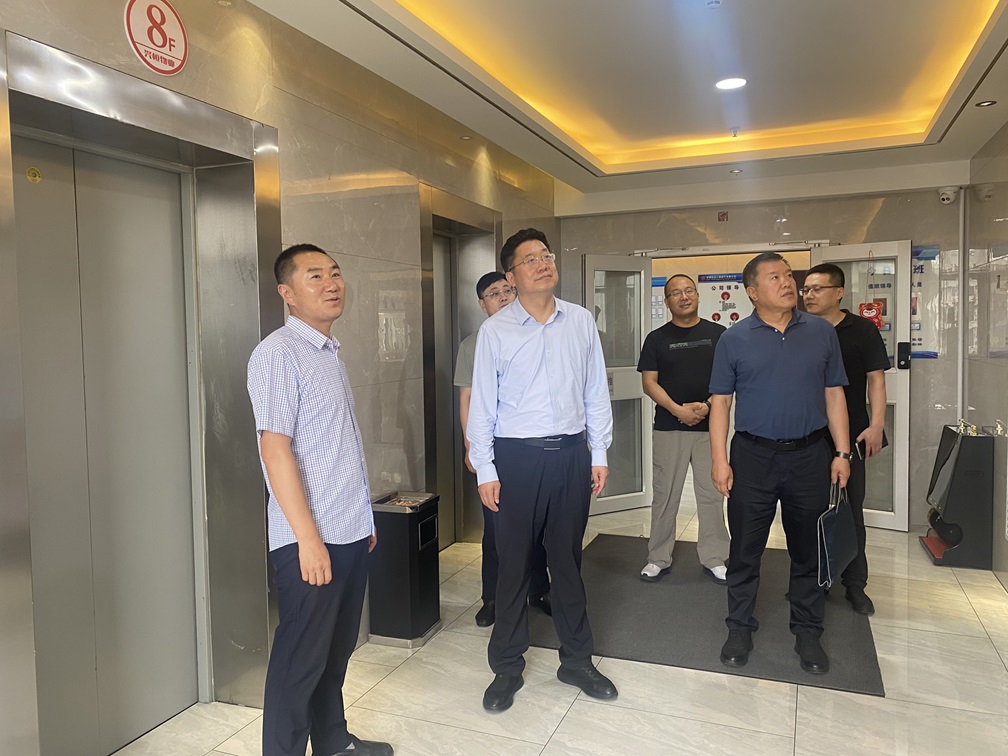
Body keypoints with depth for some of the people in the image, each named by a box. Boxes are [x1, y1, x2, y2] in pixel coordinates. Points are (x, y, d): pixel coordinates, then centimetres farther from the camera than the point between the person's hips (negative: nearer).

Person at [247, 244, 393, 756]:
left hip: (352, 533, 8)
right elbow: (275, 449, -18)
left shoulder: (331, 353, 13)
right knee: (300, 660, 4)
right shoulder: (279, 354, -12)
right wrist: (308, 538, -20)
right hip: (310, 540, -8)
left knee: (337, 651, 20)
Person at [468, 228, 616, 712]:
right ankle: (507, 667, 26)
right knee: (514, 564, 8)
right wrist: (485, 471, -5)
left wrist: (599, 454, 6)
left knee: (568, 561, 15)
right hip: (516, 456, -2)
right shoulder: (494, 331, -4)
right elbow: (482, 404, -3)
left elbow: (596, 392, 8)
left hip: (571, 454, 3)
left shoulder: (581, 322, 4)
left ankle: (576, 660, 33)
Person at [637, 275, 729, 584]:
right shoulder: (656, 338, 4)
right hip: (668, 428, 0)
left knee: (712, 494, 6)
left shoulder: (718, 334, 5)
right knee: (665, 495, 6)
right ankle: (659, 558, 17)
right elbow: (649, 382, -1)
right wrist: (678, 409, -14)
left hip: (709, 426, 0)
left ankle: (714, 559, 19)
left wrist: (707, 405, -14)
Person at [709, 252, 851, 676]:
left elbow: (834, 394, 8)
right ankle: (740, 628, 24)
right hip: (752, 457, -2)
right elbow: (720, 402, -1)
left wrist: (842, 452, 2)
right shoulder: (734, 339, -1)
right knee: (745, 550, 7)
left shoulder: (821, 332, 5)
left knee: (809, 550, 12)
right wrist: (719, 460, -7)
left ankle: (807, 632, 29)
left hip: (810, 455, 2)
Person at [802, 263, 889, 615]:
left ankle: (855, 584, 18)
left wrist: (876, 425, -13)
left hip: (850, 435, -2)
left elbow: (876, 379, -3)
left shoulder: (863, 330, -2)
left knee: (851, 511, 6)